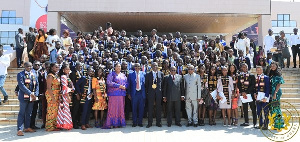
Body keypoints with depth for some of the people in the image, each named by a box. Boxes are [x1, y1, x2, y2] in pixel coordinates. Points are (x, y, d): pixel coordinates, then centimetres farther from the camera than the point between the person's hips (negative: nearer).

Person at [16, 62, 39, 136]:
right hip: (24, 96, -6)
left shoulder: (34, 74, 13)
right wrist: (30, 93, -21)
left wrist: (35, 94, -4)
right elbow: (21, 85, -15)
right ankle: (19, 130, -1)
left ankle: (27, 127, 22)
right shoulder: (20, 74, -5)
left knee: (29, 113, 13)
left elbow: (37, 85, 10)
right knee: (22, 113, -3)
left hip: (32, 97, 6)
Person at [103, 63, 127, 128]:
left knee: (121, 108, 5)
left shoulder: (123, 75, 19)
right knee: (113, 108, -7)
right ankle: (110, 123, -3)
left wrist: (124, 86, -7)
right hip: (114, 93, -5)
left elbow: (126, 82, 16)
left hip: (122, 94, 5)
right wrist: (118, 86, -14)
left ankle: (119, 123, 10)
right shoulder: (111, 74, 2)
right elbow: (109, 82, -10)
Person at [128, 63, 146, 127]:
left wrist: (145, 92, -2)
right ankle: (134, 122, 13)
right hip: (134, 93, 0)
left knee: (141, 108, 4)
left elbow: (145, 83, 6)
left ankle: (140, 122, 15)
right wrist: (129, 93, 2)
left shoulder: (143, 74, 5)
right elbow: (129, 84, 7)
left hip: (141, 93, 0)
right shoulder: (131, 74, 6)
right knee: (134, 108, 3)